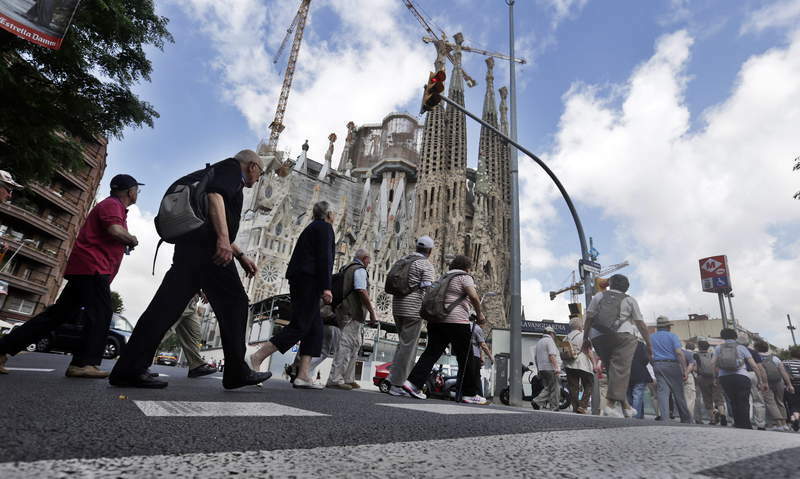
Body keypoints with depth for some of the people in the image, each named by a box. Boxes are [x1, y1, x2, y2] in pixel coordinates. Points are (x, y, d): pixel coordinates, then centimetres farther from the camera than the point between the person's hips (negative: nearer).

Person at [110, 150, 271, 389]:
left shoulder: (223, 172, 34)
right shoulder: (232, 168, 6)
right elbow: (215, 193, -17)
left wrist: (241, 256, 32)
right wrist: (223, 238, -26)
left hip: (189, 244, 9)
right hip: (206, 246, -9)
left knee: (169, 305, 2)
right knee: (234, 301, -5)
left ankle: (129, 369, -1)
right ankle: (236, 373, -2)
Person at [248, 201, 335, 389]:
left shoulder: (311, 227, 26)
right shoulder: (324, 227, -2)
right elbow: (323, 257, -14)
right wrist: (326, 287, -18)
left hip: (299, 280, 10)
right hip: (309, 280, -10)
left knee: (315, 327, 5)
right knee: (299, 326, -10)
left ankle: (303, 375, -1)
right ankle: (257, 358, -12)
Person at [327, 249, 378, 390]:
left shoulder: (346, 269, 22)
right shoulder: (360, 270, -7)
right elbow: (362, 291, -20)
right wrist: (372, 312, -18)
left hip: (344, 312, 10)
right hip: (353, 313, -10)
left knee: (354, 346, 15)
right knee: (347, 345, -10)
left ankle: (348, 379, 18)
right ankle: (335, 379, -11)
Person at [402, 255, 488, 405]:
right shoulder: (464, 277, 0)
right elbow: (473, 296, -14)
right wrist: (479, 314, -2)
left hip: (436, 319, 7)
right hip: (456, 321, -7)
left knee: (431, 352, 3)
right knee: (465, 358, 3)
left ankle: (413, 382, -10)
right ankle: (469, 394, 10)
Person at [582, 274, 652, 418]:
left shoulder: (599, 296, 19)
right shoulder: (629, 300, 18)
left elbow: (589, 318, 10)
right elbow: (641, 324, 15)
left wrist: (586, 338, 13)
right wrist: (649, 344, 21)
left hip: (598, 337, 2)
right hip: (621, 336, -2)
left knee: (611, 368, 12)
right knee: (620, 369, -7)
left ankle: (624, 403, 13)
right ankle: (611, 402, -19)